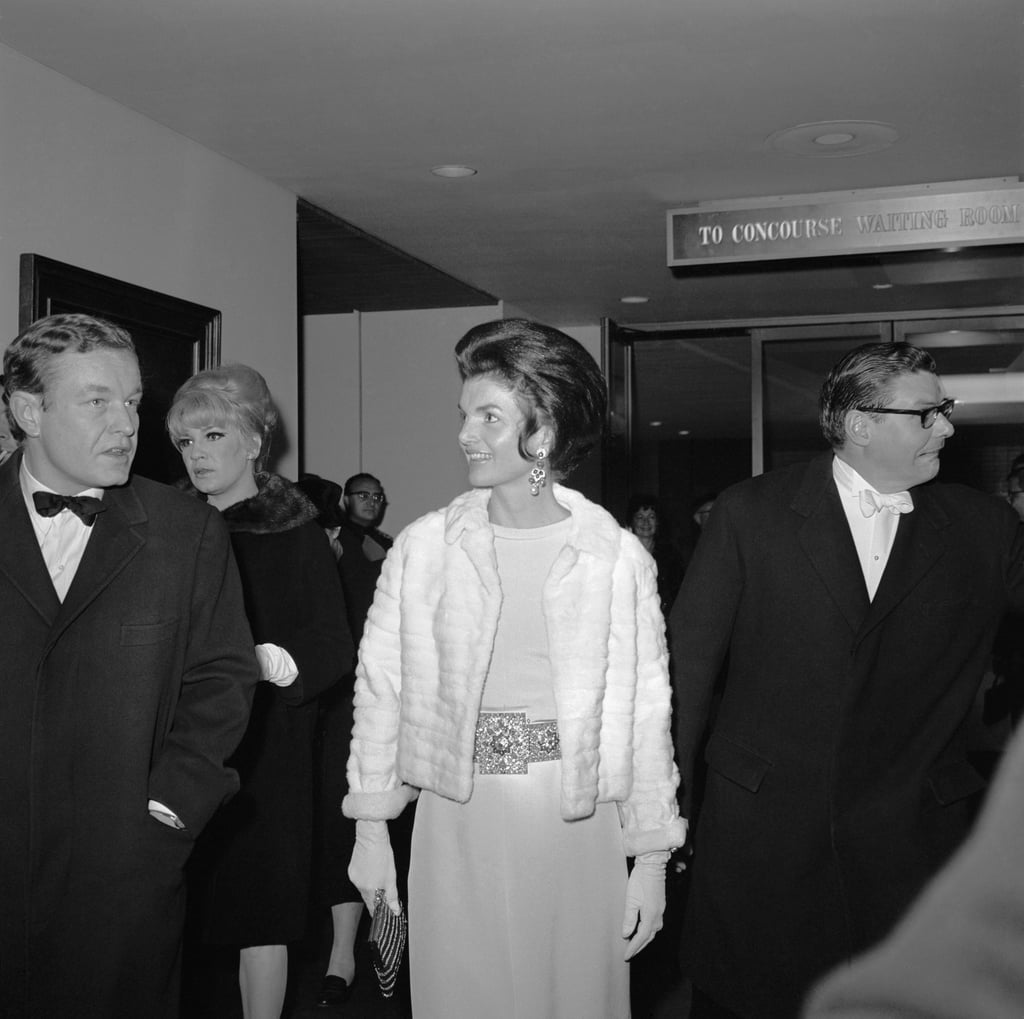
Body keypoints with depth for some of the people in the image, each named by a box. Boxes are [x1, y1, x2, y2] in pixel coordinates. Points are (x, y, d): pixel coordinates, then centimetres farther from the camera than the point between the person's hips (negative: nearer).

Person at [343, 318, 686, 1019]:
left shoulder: (617, 557, -4)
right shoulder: (424, 547, 0)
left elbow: (645, 711, -2)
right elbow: (381, 686, 4)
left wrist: (652, 862, -1)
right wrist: (370, 831, 2)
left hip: (576, 828, -1)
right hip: (455, 825, 1)